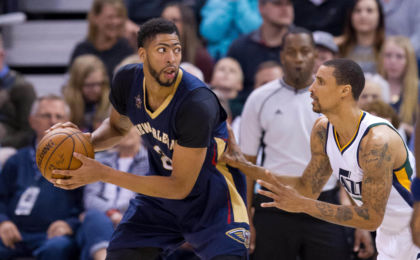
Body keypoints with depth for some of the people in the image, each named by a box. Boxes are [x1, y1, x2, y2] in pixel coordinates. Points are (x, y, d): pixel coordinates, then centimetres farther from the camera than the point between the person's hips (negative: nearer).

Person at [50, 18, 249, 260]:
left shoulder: (197, 104, -32)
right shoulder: (128, 80, -12)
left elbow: (179, 187, -28)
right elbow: (117, 126, 12)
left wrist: (104, 174, -29)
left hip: (212, 198, -5)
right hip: (162, 192, 5)